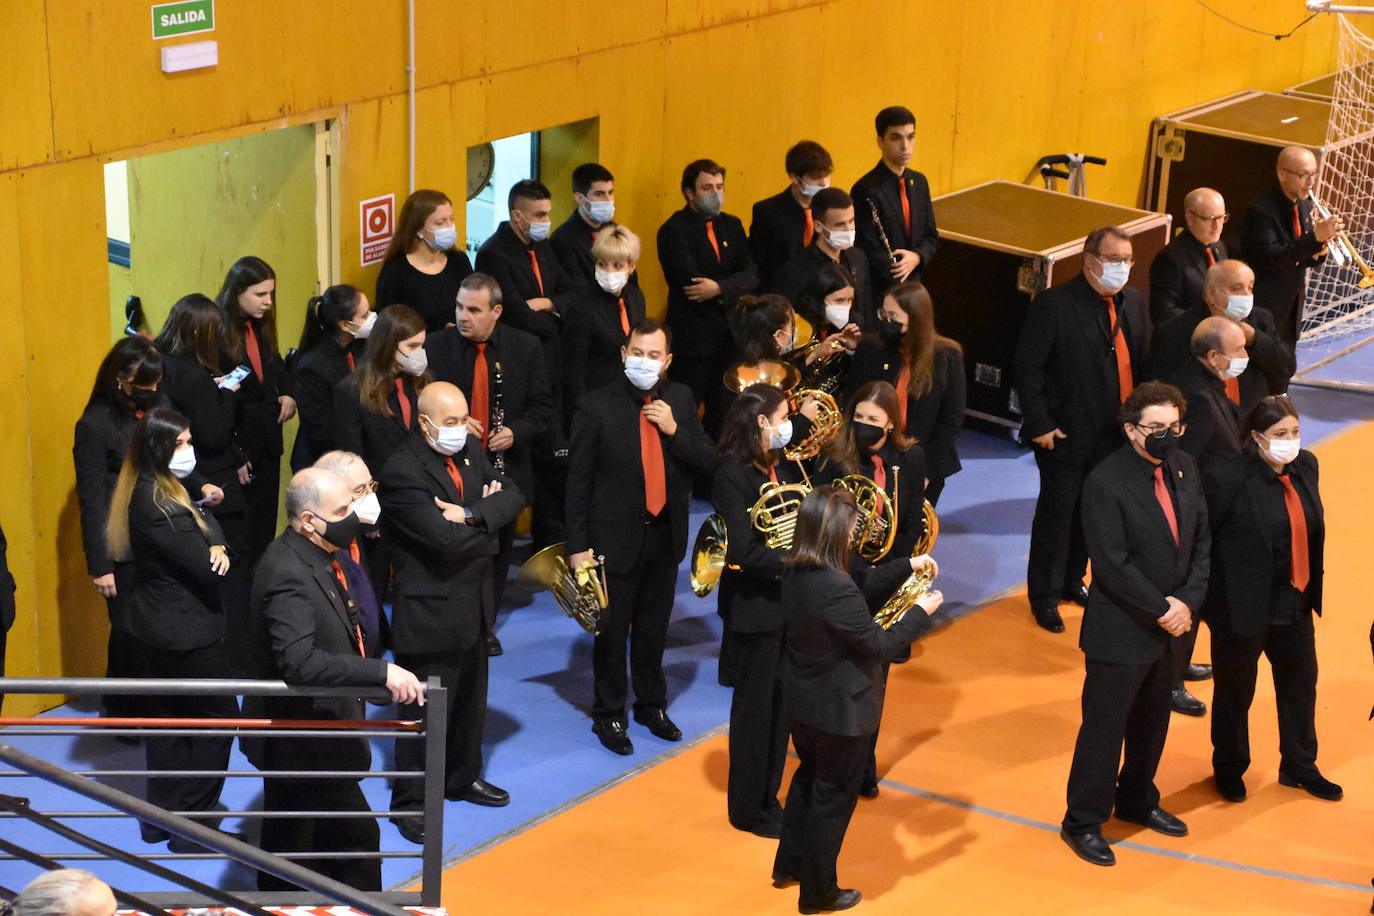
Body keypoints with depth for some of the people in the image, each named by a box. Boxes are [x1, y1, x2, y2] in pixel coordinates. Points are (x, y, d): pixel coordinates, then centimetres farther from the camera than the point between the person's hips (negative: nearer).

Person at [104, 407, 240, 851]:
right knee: (219, 718, 2)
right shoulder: (159, 504, -27)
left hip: (149, 627, 10)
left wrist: (216, 547, -15)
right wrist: (215, 554, -3)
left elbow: (205, 522, 6)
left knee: (164, 717, 19)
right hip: (185, 631, -10)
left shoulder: (139, 491, 5)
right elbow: (205, 568, -25)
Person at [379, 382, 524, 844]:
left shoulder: (470, 451, 5)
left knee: (471, 699, 22)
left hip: (474, 603, 8)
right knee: (425, 711, 1)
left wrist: (471, 514, -20)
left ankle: (463, 776, 41)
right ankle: (410, 802, 15)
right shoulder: (402, 473, -22)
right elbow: (445, 538, -30)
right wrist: (488, 517, -14)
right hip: (429, 611, -8)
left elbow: (513, 497, -2)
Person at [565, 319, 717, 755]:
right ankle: (608, 715, 22)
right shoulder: (597, 407, -12)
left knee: (654, 628, 18)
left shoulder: (680, 400, 1)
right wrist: (578, 545, -12)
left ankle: (652, 705, 35)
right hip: (616, 537, -4)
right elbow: (578, 480, -10)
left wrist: (674, 430, -17)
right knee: (611, 632, 6)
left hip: (666, 535, 4)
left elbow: (708, 462, -1)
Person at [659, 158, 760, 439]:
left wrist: (720, 288, -19)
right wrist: (731, 293, -11)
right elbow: (690, 281, -20)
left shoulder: (732, 225, 11)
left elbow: (751, 275, 0)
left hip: (729, 336, 6)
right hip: (693, 339, -6)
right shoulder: (674, 231, -9)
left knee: (723, 414, 13)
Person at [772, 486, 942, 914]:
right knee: (834, 798, 11)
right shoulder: (836, 589, -34)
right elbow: (879, 645, -24)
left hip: (802, 702, 8)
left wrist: (906, 568, 11)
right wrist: (921, 613, -11)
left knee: (809, 777, 29)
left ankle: (789, 865, 46)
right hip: (840, 711, -8)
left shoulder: (796, 571, -7)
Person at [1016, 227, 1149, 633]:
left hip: (1115, 431, 6)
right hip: (1066, 433, -6)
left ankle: (1072, 580, 36)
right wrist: (1040, 424, -16)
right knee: (1057, 511, 5)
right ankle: (1045, 596, 19)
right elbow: (1028, 367, -14)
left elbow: (1142, 361, 10)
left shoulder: (1132, 303, 5)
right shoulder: (1054, 304, -16)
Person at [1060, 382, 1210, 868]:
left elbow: (1200, 540, 6)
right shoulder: (1106, 482, -21)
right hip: (1121, 632, -7)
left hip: (1170, 626, 7)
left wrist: (1187, 601, -7)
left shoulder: (1184, 468, 1)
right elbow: (1112, 565, -22)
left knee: (1152, 723, 22)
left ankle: (1138, 800, 42)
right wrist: (1161, 609, -17)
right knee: (1104, 728, 6)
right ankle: (1083, 822, 21)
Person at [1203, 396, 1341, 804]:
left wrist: (1312, 589, 9)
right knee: (1235, 692, 15)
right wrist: (1208, 601, -11)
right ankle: (1229, 770, 38)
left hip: (1294, 603, 6)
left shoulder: (1305, 465, -3)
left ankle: (1299, 767, 44)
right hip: (1243, 607, -6)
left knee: (1300, 684, 22)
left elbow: (1309, 529, 8)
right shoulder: (1226, 478, -23)